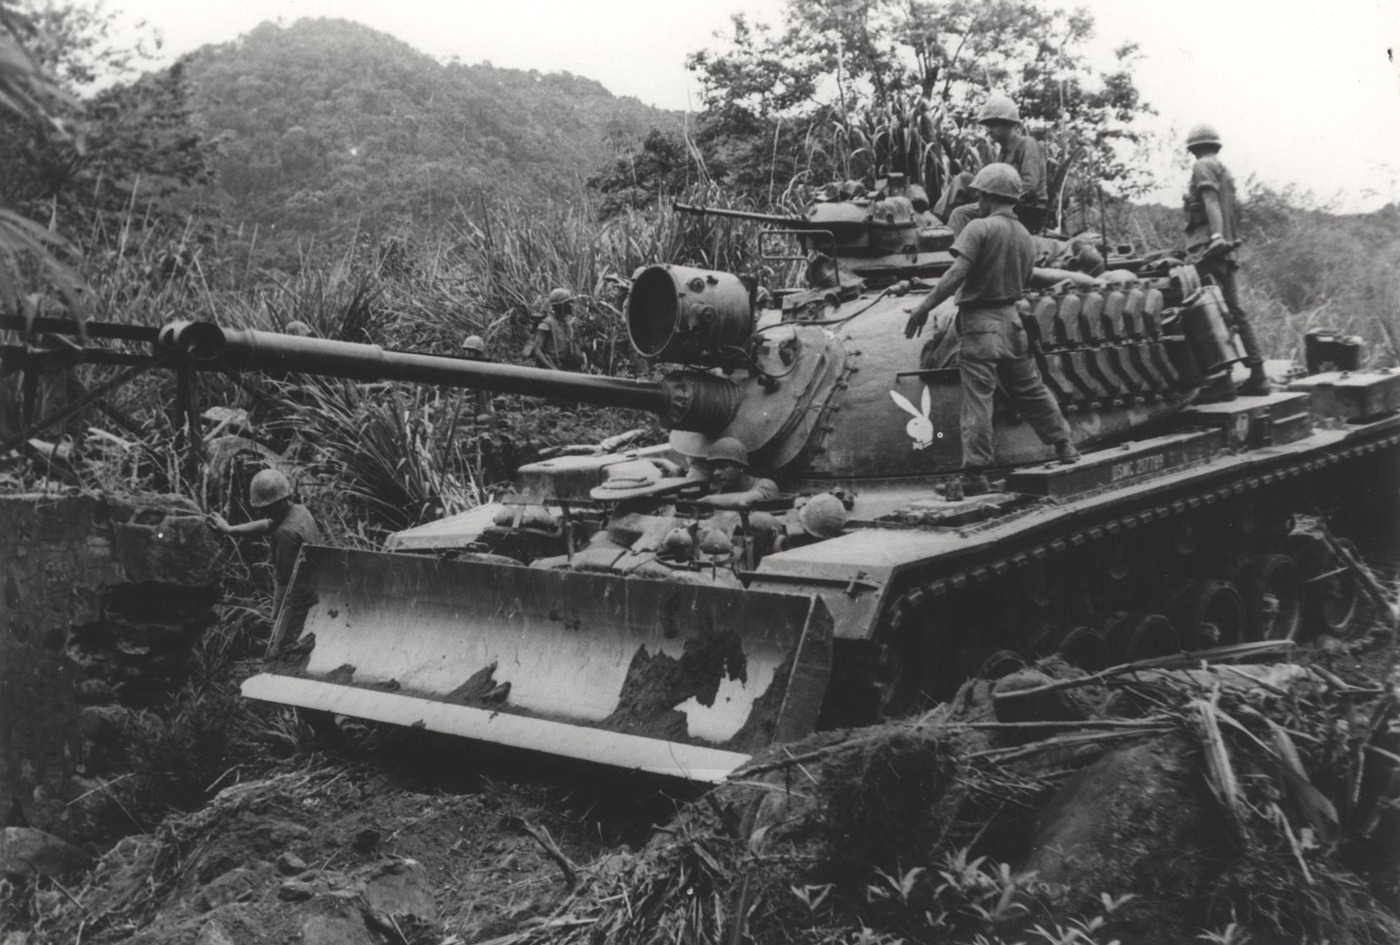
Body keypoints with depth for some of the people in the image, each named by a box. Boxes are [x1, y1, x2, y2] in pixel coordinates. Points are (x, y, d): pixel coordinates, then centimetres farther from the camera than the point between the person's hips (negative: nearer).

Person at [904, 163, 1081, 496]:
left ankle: (975, 474, -6)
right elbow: (1025, 279, 13)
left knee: (978, 398, -5)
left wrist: (923, 308, -21)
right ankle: (1064, 447, 31)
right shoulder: (1025, 236, 9)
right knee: (1031, 390, 20)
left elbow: (957, 274, -21)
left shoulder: (980, 228, -13)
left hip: (980, 322, -6)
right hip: (1011, 319, 6)